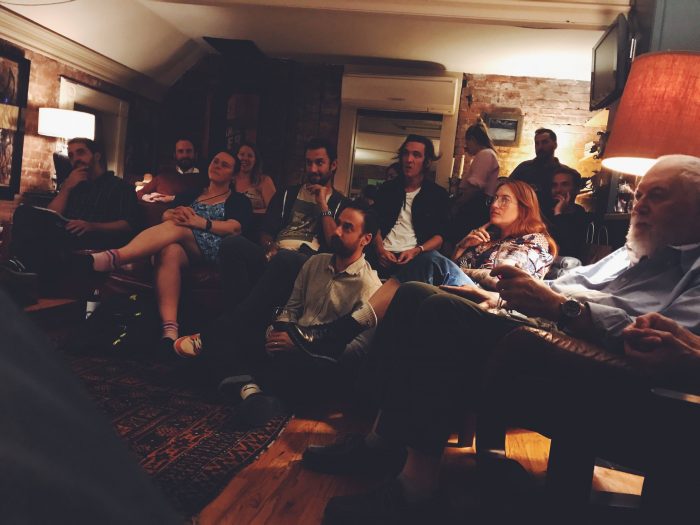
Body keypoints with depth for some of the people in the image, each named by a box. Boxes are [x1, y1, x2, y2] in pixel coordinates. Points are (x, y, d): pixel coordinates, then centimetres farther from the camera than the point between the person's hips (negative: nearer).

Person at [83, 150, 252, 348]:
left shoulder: (239, 201, 17)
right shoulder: (191, 194, 30)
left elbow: (235, 228, -5)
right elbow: (166, 215, 15)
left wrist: (199, 222, -22)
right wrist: (177, 215, -12)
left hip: (212, 249, -3)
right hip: (182, 247, 3)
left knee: (175, 229, -33)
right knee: (170, 252, -37)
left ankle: (113, 257, -53)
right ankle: (169, 327, -51)